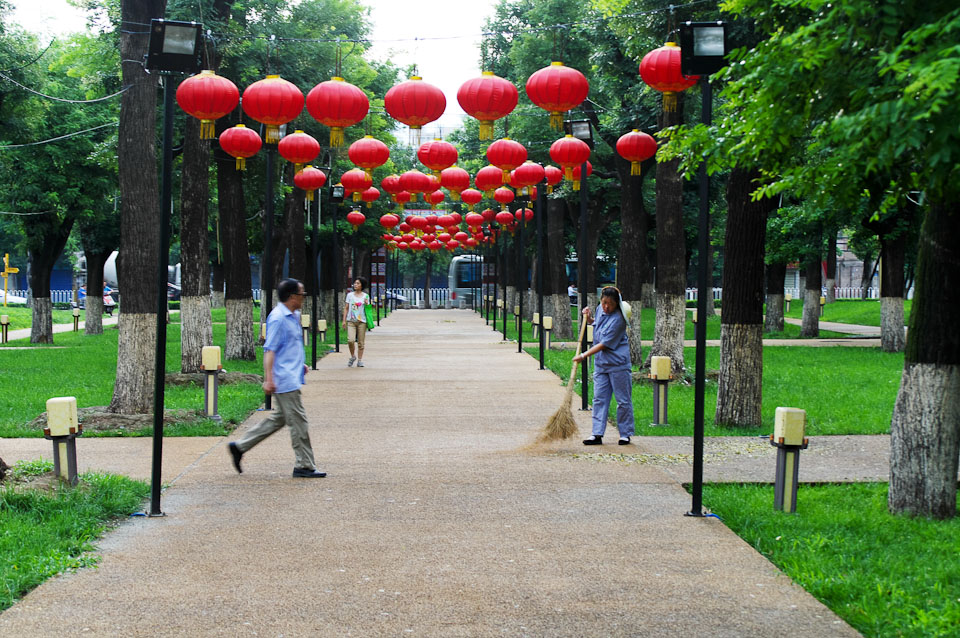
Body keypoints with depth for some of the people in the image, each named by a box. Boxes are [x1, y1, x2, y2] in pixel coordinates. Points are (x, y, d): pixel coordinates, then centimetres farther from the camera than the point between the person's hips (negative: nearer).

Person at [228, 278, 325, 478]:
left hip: (291, 377, 10)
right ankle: (304, 465, 4)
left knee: (280, 417, 16)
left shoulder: (294, 316, 15)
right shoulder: (278, 318, -16)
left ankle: (240, 446, 20)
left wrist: (300, 364, 21)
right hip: (284, 379, -10)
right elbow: (270, 350, -19)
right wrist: (268, 379, -23)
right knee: (298, 421, -4)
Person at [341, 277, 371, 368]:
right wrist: (344, 320, 4)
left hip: (361, 321, 0)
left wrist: (366, 304, -12)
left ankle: (359, 360, 12)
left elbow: (367, 309, 10)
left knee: (360, 342, 2)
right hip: (351, 321, 0)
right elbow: (346, 308, 10)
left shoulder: (365, 296, 6)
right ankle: (353, 356, 8)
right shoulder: (350, 295, 7)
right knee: (350, 340, -16)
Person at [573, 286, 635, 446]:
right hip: (600, 363, 7)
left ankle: (625, 434, 12)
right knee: (599, 398, 4)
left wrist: (584, 355, -15)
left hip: (617, 364, -7)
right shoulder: (600, 309, 4)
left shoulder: (617, 319, -19)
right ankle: (597, 434, 5)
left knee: (623, 400, 3)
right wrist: (589, 319, 6)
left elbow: (604, 344, -19)